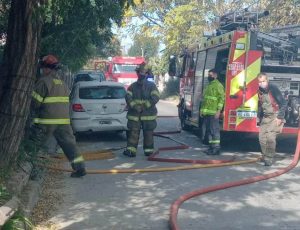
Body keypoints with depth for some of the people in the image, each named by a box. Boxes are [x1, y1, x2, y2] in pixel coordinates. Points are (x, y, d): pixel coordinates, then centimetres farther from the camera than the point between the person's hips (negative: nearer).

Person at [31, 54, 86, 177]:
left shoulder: (43, 81, -8)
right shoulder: (62, 83, 15)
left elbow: (35, 102, -9)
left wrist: (35, 112, 10)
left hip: (47, 121, -6)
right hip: (64, 120, 6)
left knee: (37, 145, 5)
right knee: (69, 143, 7)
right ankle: (80, 168, 4)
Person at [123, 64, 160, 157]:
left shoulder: (151, 86, 3)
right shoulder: (132, 86, 9)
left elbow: (155, 97, -8)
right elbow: (128, 97, -3)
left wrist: (145, 106, -17)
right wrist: (135, 106, -19)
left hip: (148, 114, -1)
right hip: (134, 114, 1)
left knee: (148, 133, 5)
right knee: (133, 132, -4)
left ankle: (148, 150, 14)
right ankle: (131, 150, -4)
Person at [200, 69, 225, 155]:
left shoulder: (218, 85, -8)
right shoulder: (208, 85, 20)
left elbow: (221, 98, -14)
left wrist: (219, 110, -21)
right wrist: (202, 110, 21)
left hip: (213, 113, -9)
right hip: (206, 112, 9)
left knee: (214, 130, -8)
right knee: (208, 130, 12)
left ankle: (216, 148, -5)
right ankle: (211, 146, 19)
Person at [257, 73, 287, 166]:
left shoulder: (273, 89, -16)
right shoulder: (259, 91, 4)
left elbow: (284, 103, -15)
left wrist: (280, 117, -18)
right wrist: (259, 117, 15)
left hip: (275, 116, -7)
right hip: (265, 117, 7)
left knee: (270, 137, -19)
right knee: (262, 137, 4)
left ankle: (269, 158, -10)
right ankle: (265, 156, 22)